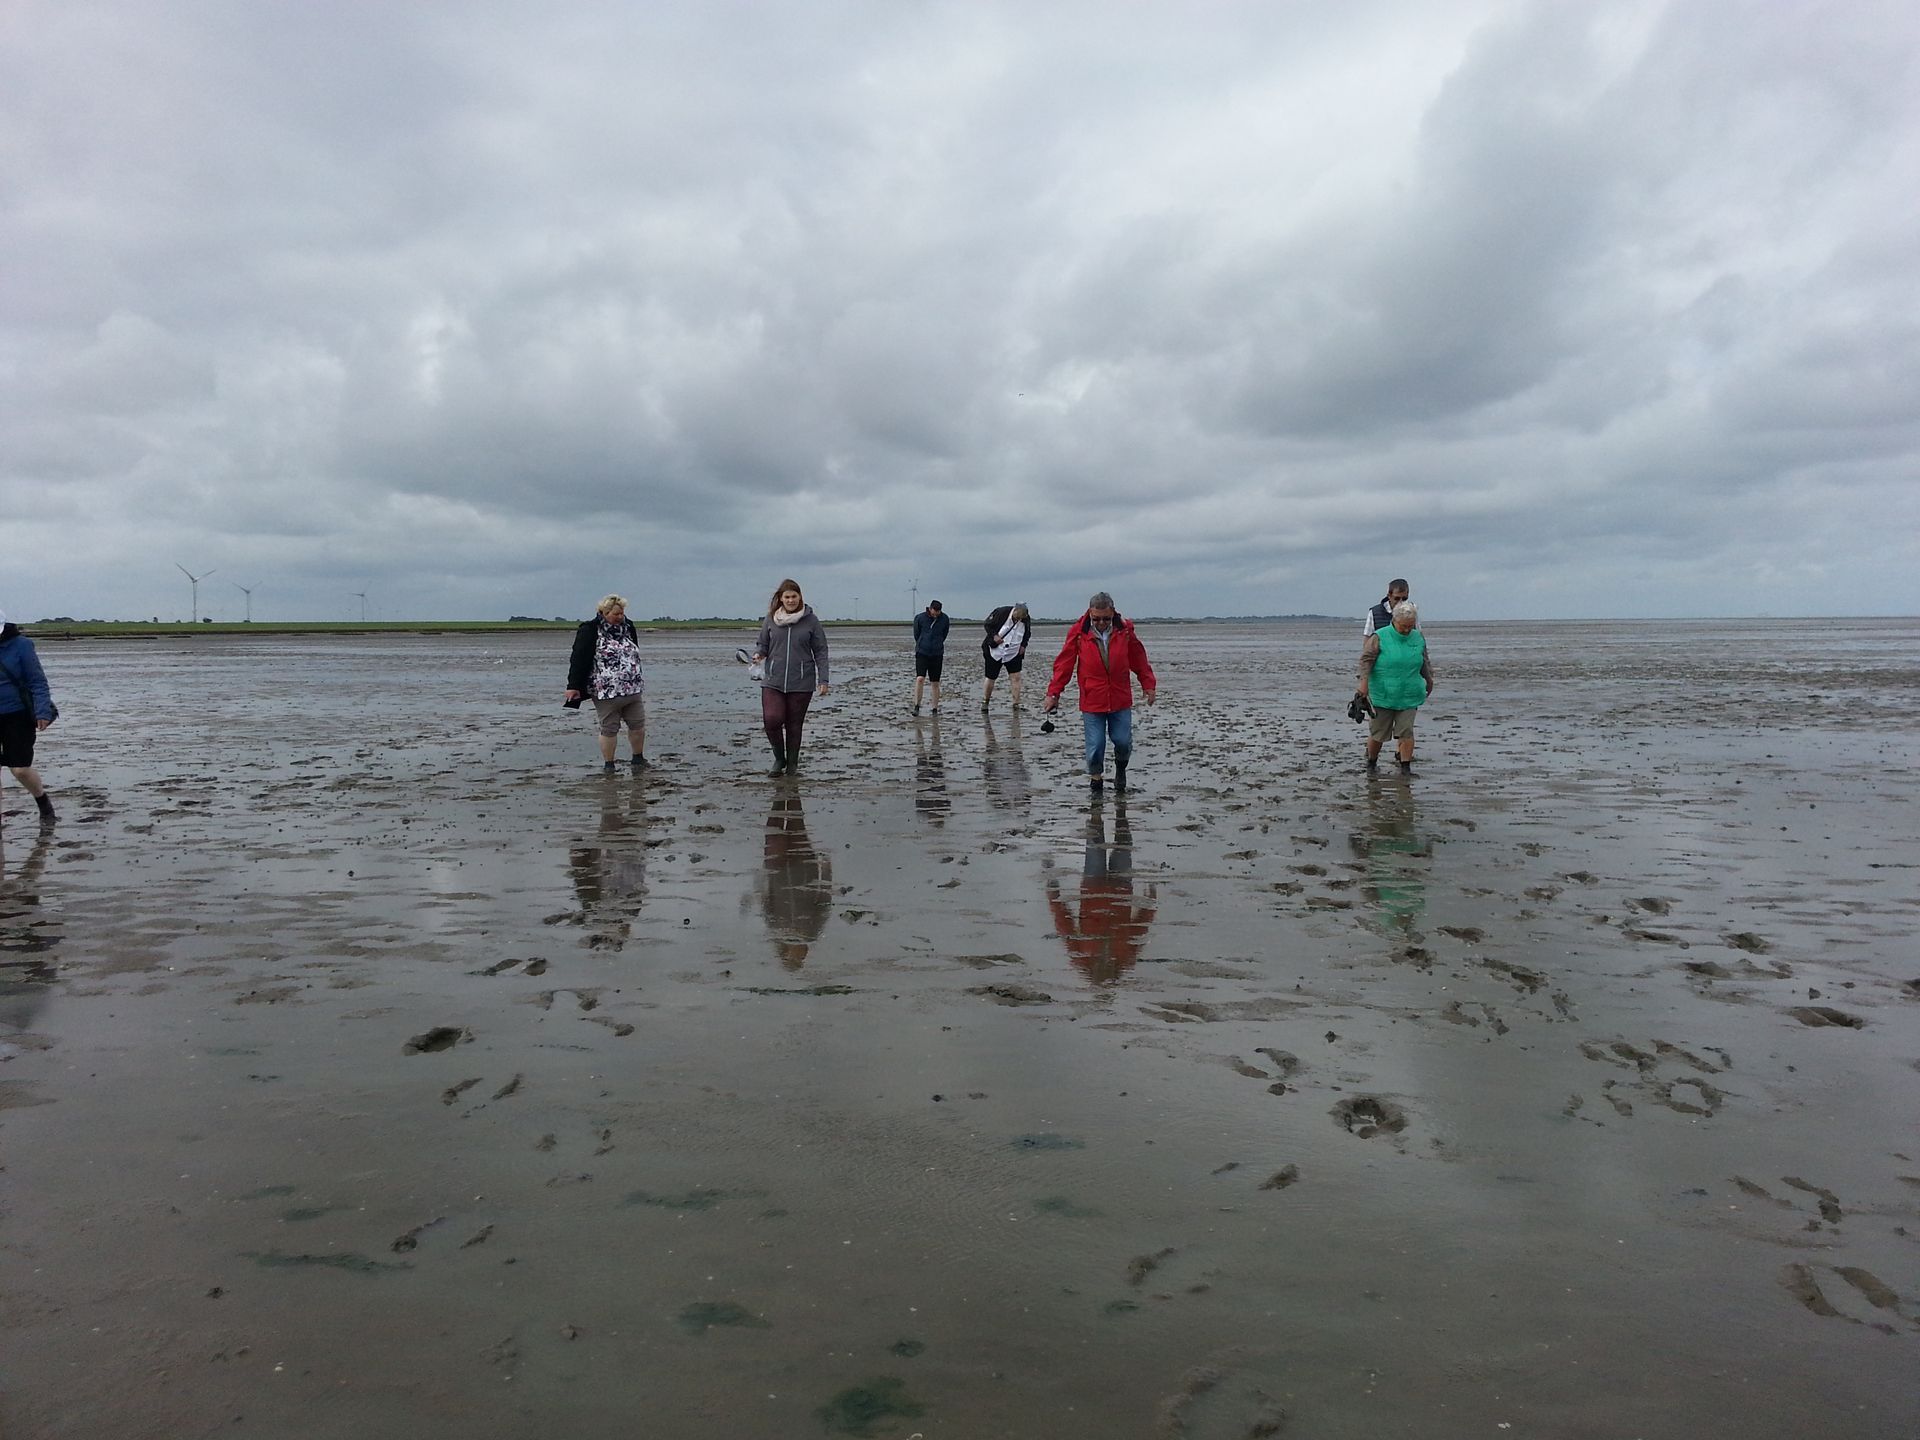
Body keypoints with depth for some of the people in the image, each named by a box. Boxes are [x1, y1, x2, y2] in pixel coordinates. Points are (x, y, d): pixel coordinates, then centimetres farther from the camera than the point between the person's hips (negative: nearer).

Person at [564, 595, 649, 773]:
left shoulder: (627, 627, 11)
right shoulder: (590, 631, -8)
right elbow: (579, 659, -10)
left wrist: (639, 681, 26)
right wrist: (573, 686, -15)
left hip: (633, 690, 6)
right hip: (605, 692, -6)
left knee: (638, 725, 8)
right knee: (609, 729, 1)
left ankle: (638, 760, 24)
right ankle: (608, 765, 13)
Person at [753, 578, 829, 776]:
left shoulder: (811, 621, 0)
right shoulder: (770, 620, 5)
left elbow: (820, 652, 3)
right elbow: (763, 645, 15)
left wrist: (823, 680, -3)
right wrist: (758, 654, -8)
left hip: (801, 684, -1)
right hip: (773, 681, 1)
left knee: (794, 725, 4)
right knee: (771, 719, -13)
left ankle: (792, 764, 23)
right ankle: (779, 758, 11)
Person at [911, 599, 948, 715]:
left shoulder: (944, 619, 0)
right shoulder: (919, 618, -6)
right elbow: (916, 634, 7)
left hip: (937, 654, 2)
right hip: (922, 653, -2)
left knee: (935, 683, 5)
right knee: (920, 678, -16)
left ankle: (935, 709, 13)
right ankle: (916, 706, -10)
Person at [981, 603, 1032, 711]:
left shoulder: (1026, 620, -7)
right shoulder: (1002, 612, -18)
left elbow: (1027, 634, 12)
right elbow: (988, 624, -7)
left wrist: (1023, 645, -3)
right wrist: (994, 636, -20)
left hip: (1014, 654, 2)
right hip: (995, 652, -2)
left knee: (1015, 677, -10)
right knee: (991, 678, 8)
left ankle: (1016, 704, -6)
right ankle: (985, 701, 27)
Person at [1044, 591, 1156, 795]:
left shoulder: (1124, 632, -2)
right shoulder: (1078, 633, -6)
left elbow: (1139, 660, 9)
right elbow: (1063, 664, -1)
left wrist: (1148, 685, 8)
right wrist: (1053, 693, -2)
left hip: (1121, 701, 1)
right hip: (1091, 701, -1)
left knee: (1123, 741, 2)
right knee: (1095, 745, -2)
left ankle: (1120, 767, 34)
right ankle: (1095, 778, 22)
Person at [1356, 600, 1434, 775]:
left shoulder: (1419, 638, 7)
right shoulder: (1379, 637, -8)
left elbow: (1425, 662, 21)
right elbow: (1366, 659, -10)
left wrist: (1429, 681, 31)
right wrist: (1364, 683, -20)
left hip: (1409, 696, 3)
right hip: (1383, 695, -3)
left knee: (1406, 730, -5)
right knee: (1378, 731, 4)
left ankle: (1406, 766, 2)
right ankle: (1371, 761, 26)